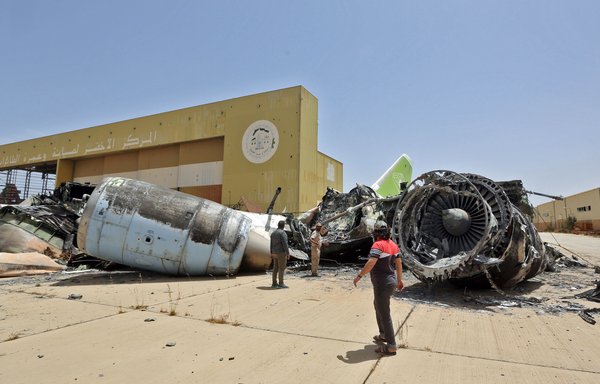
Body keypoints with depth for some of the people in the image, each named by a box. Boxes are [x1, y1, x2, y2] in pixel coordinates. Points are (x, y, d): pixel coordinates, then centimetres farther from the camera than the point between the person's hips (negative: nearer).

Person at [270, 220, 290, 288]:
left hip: (275, 253, 8)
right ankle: (281, 284, -2)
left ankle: (274, 283, 11)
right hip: (281, 253, -8)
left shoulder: (273, 233, 12)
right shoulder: (282, 233, -14)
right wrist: (288, 253, -17)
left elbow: (271, 244, 14)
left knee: (275, 268, 10)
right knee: (282, 268, -4)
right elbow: (285, 244, -20)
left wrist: (271, 253, 18)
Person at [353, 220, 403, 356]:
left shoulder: (378, 245, -20)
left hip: (382, 284, -10)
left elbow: (371, 263, -32)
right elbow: (399, 263, 12)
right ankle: (383, 334, 38)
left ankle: (391, 346, 8)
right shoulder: (393, 244, 6)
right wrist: (399, 280, 22)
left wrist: (359, 276, -22)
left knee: (384, 313, 0)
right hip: (390, 281, 10)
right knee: (378, 305, 27)